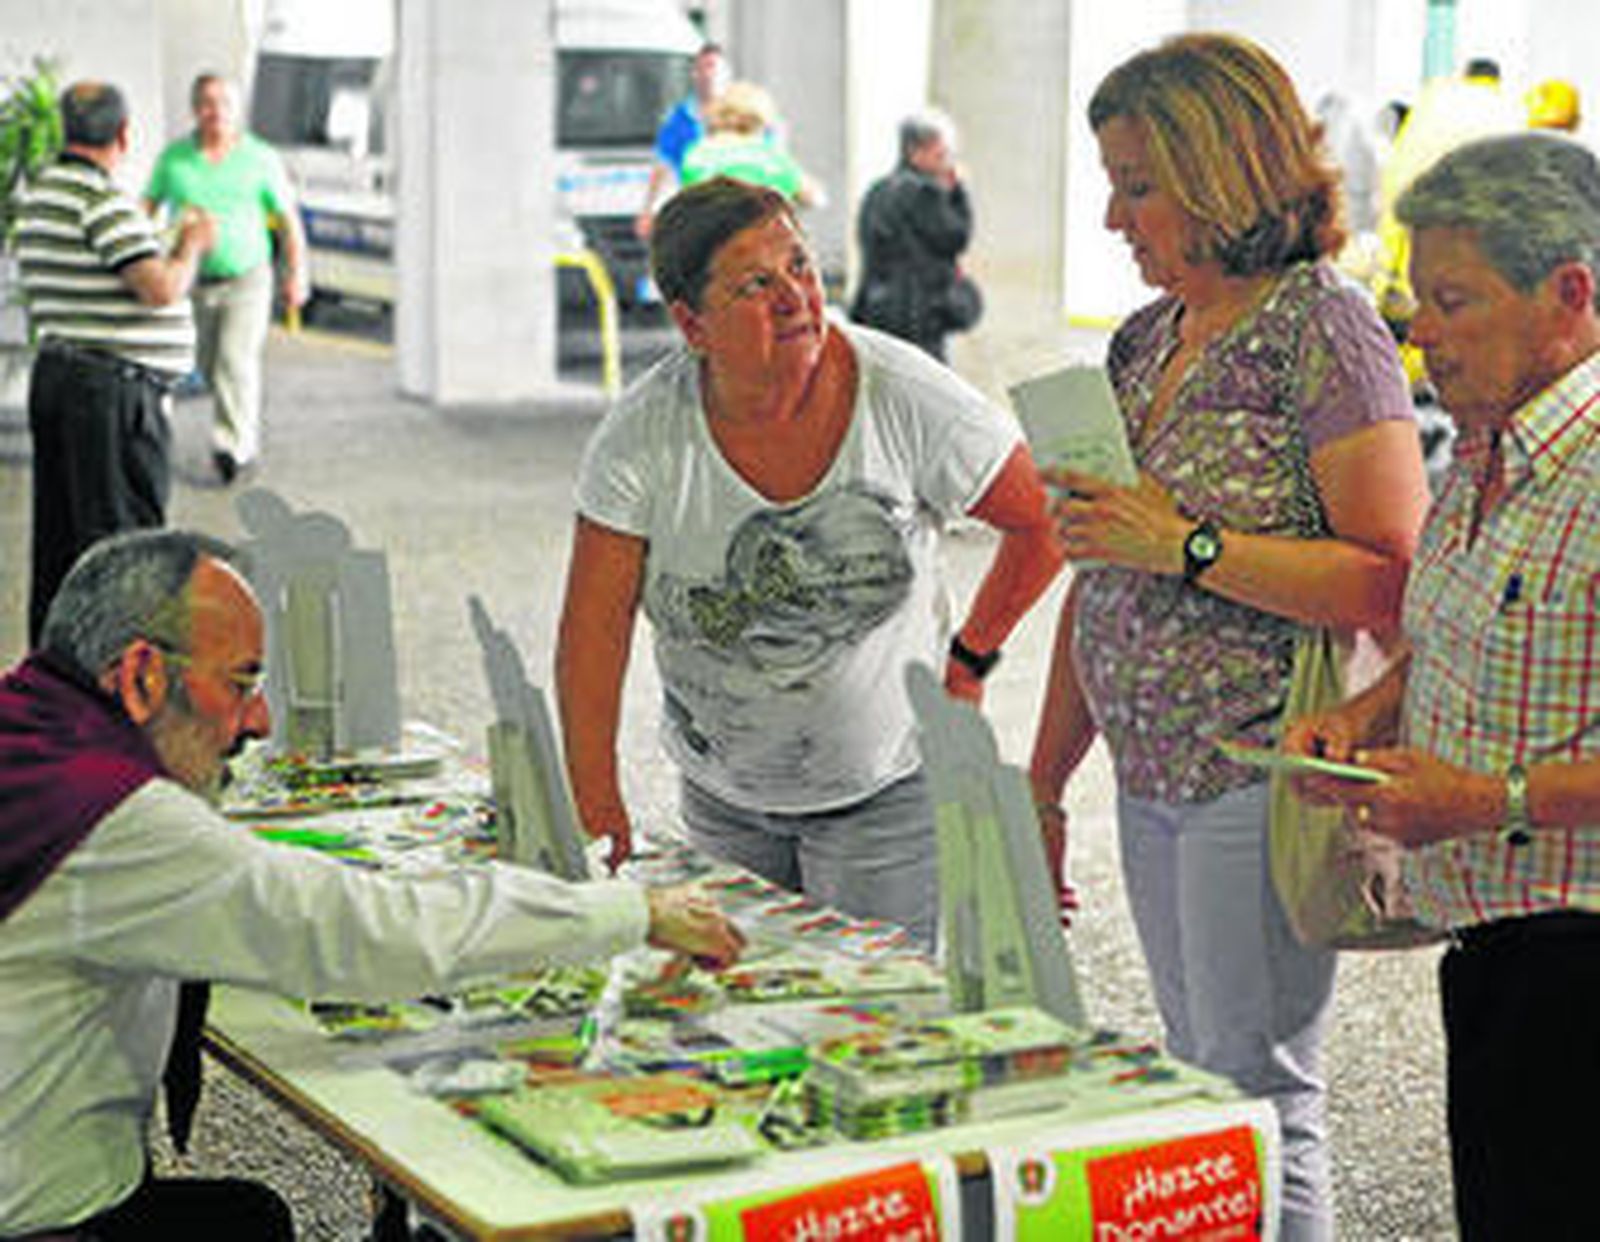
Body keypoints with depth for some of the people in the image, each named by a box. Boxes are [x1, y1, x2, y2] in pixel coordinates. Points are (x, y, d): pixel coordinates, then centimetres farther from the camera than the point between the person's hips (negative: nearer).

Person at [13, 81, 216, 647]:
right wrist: (192, 244, -3)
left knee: (59, 537, 13)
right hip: (112, 388, -10)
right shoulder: (103, 201, -16)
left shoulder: (39, 195, 14)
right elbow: (161, 289, -21)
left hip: (54, 373, 10)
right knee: (123, 538, -5)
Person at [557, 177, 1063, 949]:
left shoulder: (906, 400, -17)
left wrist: (967, 663, -1)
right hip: (721, 796, 2)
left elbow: (1046, 522, -4)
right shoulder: (642, 437, -14)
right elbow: (594, 631, -13)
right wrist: (596, 811, -18)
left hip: (886, 790, -2)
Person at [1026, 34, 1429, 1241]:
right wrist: (1042, 787, 20)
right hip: (1154, 782, 8)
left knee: (1258, 1102, -3)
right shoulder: (1144, 339, 13)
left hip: (1263, 781, -8)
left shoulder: (1322, 325, -11)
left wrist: (1185, 545, -20)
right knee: (1199, 1089, 14)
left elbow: (1392, 580, -20)